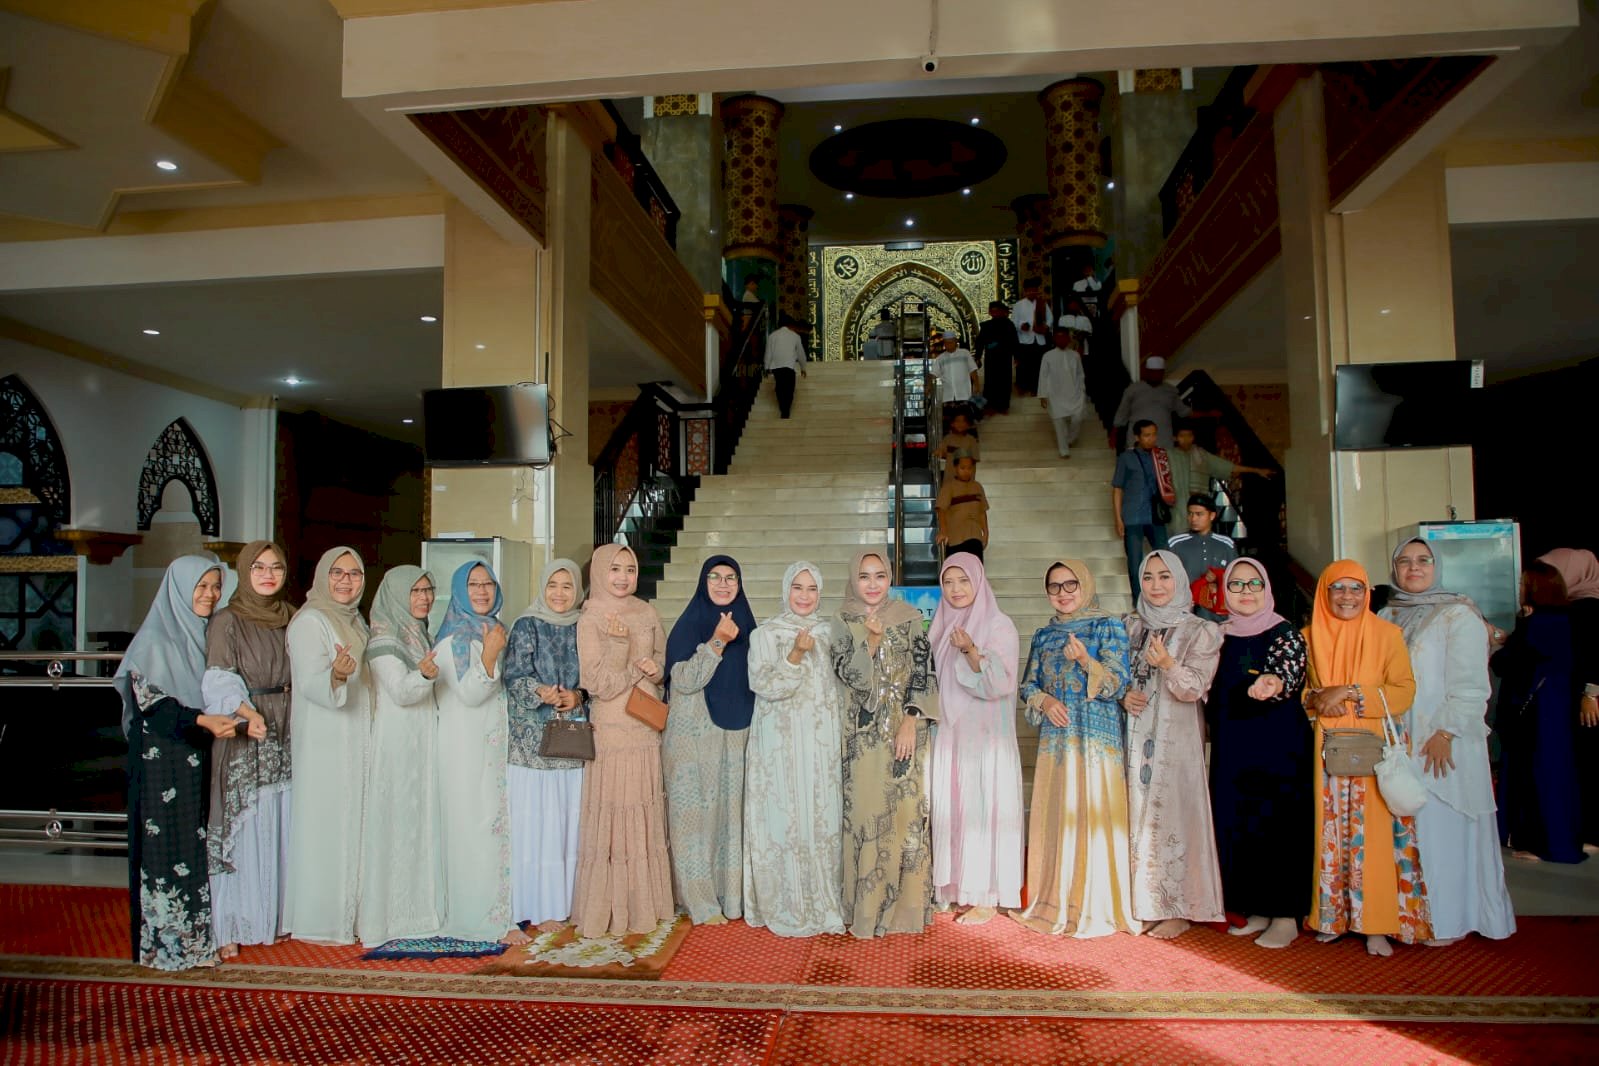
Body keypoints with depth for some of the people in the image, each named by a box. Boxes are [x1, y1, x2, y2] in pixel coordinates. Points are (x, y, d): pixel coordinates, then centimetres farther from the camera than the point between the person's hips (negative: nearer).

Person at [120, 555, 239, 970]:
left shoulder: (208, 635, 13)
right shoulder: (155, 640, -7)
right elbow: (151, 702, -16)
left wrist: (242, 716, 2)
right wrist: (202, 720, -27)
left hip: (203, 757, 7)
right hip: (164, 760, -6)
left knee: (203, 846, 8)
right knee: (168, 845, -2)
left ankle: (200, 934, 16)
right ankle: (166, 941, 8)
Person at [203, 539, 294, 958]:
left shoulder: (291, 619, 12)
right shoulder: (227, 621, -4)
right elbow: (219, 679, -14)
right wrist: (246, 712, -31)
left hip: (285, 736, 5)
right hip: (241, 736, -5)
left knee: (280, 827, 8)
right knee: (240, 827, -3)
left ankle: (274, 916, 19)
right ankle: (229, 927, 7)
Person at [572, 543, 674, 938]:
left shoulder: (647, 614, 8)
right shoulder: (590, 621, -8)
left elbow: (665, 661, 17)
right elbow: (600, 685, -13)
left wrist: (655, 668, -5)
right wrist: (620, 643, -25)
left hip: (647, 728, 5)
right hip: (611, 730, -5)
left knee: (646, 816, 11)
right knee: (612, 816, -1)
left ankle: (644, 903, 23)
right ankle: (608, 909, 11)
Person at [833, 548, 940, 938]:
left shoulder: (909, 618, 2)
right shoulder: (845, 621, 4)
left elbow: (923, 673, -1)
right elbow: (847, 673, -5)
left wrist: (912, 721, -9)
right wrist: (871, 640, -19)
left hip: (906, 729, 0)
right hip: (864, 734, 0)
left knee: (906, 811, 0)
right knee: (865, 814, 1)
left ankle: (905, 905, 13)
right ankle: (866, 908, 12)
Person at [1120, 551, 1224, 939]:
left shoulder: (1199, 631, -2)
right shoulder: (1131, 626, 11)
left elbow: (1195, 688, -11)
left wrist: (1168, 665, -28)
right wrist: (1124, 695, -6)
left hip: (1176, 738, -4)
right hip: (1136, 735, 4)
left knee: (1173, 815, -4)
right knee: (1139, 815, 6)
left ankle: (1179, 909, 8)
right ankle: (1146, 904, 16)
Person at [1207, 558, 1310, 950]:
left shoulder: (1285, 633, -6)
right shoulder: (1221, 636, 9)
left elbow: (1291, 673, -27)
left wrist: (1272, 683, -47)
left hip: (1278, 746, -5)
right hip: (1232, 749, 5)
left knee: (1278, 825, -1)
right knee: (1237, 825, 8)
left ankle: (1286, 917, 12)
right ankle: (1257, 911, 22)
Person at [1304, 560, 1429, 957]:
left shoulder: (1387, 634, 2)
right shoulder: (1310, 637, 8)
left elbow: (1404, 690, -4)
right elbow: (1297, 687, 13)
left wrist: (1351, 693, -15)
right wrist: (1316, 698, -9)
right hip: (1328, 749, 2)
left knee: (1375, 832, -4)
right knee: (1331, 831, 4)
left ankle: (1376, 924, 4)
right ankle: (1332, 916, 14)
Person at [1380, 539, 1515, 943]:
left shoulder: (1458, 615, -3)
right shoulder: (1386, 617, 14)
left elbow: (1469, 684, -10)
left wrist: (1445, 732, -16)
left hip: (1442, 745, -5)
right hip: (1396, 745, 5)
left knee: (1442, 829, 0)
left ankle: (1447, 919, 12)